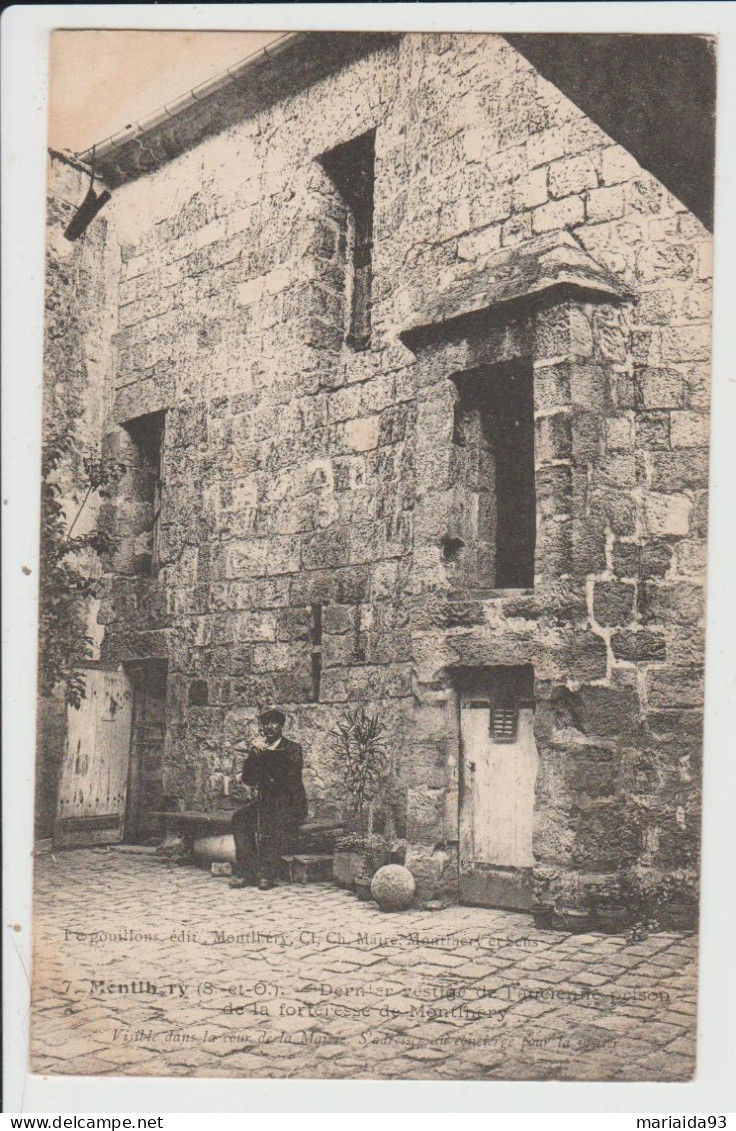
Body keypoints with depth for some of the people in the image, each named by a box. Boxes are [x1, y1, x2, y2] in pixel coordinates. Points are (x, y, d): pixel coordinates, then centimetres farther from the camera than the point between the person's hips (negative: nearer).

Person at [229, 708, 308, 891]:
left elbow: (288, 776, -17)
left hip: (288, 803, -4)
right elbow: (247, 779, 2)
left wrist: (264, 753, -16)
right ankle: (245, 872, -20)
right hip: (264, 801, 4)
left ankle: (267, 874, -25)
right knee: (239, 818, -21)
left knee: (270, 820, -33)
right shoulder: (257, 749, 12)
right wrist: (254, 753, -12)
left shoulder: (292, 749, -1)